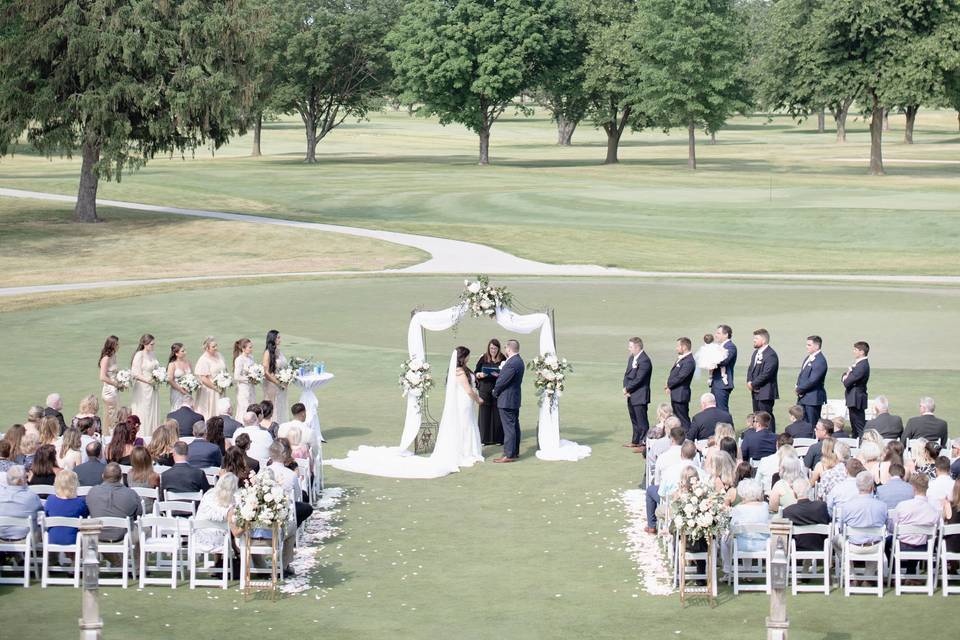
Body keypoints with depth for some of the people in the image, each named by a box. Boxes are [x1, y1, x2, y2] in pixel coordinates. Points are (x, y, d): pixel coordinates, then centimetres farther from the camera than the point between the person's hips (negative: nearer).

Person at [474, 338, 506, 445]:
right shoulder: (483, 359, 4)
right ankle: (484, 438, 7)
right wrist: (479, 375, -14)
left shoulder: (503, 359, -1)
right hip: (485, 390, 1)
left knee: (497, 414, 0)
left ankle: (498, 438, 8)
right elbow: (475, 373, 7)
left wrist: (499, 375, -20)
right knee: (485, 413, 1)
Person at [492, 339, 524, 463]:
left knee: (509, 427, -7)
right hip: (515, 399, 10)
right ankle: (515, 451, 24)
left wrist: (495, 391, -5)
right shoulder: (518, 361, 9)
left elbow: (503, 381, -20)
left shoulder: (512, 363, -23)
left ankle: (509, 455, -5)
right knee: (514, 426, 16)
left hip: (507, 400, -10)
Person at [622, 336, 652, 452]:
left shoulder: (644, 361, -18)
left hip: (640, 396, -9)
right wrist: (625, 389, -4)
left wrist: (627, 389, -10)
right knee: (634, 419, 19)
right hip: (631, 396, 9)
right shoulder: (631, 358, 11)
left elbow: (638, 379, -21)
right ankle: (636, 441, 30)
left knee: (642, 420, -4)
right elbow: (626, 374, 12)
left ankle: (644, 443, 1)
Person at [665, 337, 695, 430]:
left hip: (680, 395, -10)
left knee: (684, 420, -7)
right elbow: (674, 374, 19)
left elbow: (680, 377, -22)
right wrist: (669, 385, 4)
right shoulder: (680, 358, 14)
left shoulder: (689, 362, -19)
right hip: (675, 395, 10)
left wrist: (669, 385, -8)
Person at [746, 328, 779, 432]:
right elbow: (750, 369, 18)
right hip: (755, 392, 9)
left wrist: (753, 384, -14)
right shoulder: (756, 352, 15)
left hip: (765, 393, -9)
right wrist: (749, 382, -1)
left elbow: (766, 374, -21)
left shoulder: (771, 355, -16)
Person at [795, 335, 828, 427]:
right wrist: (798, 388, 1)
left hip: (813, 398, -9)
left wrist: (799, 389, -12)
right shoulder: (808, 358, 13)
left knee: (812, 425, -3)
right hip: (802, 397, 9)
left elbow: (812, 380, -22)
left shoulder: (820, 361, -18)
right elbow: (801, 374, 19)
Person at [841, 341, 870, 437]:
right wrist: (845, 377, -7)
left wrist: (846, 379, 0)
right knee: (854, 427, 16)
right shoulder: (857, 363, 14)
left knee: (859, 428, -9)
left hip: (856, 400, -10)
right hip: (853, 399, 10)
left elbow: (847, 382, -22)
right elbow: (844, 377, 16)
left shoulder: (863, 366, -19)